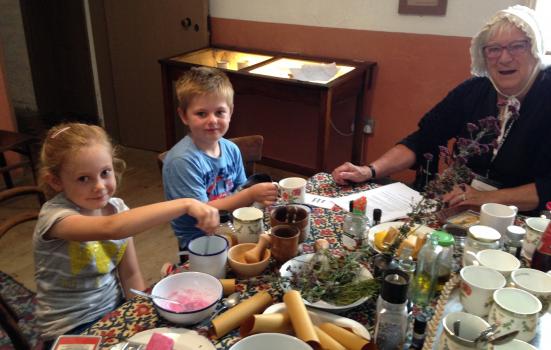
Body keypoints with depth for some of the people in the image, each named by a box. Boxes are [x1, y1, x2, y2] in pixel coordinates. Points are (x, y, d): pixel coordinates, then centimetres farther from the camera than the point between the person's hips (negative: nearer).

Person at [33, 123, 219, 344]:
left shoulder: (117, 208, -5)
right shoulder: (55, 216, -23)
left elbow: (130, 274, 1)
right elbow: (111, 229, -44)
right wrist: (185, 205, -50)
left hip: (116, 310, 5)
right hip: (71, 330, -5)